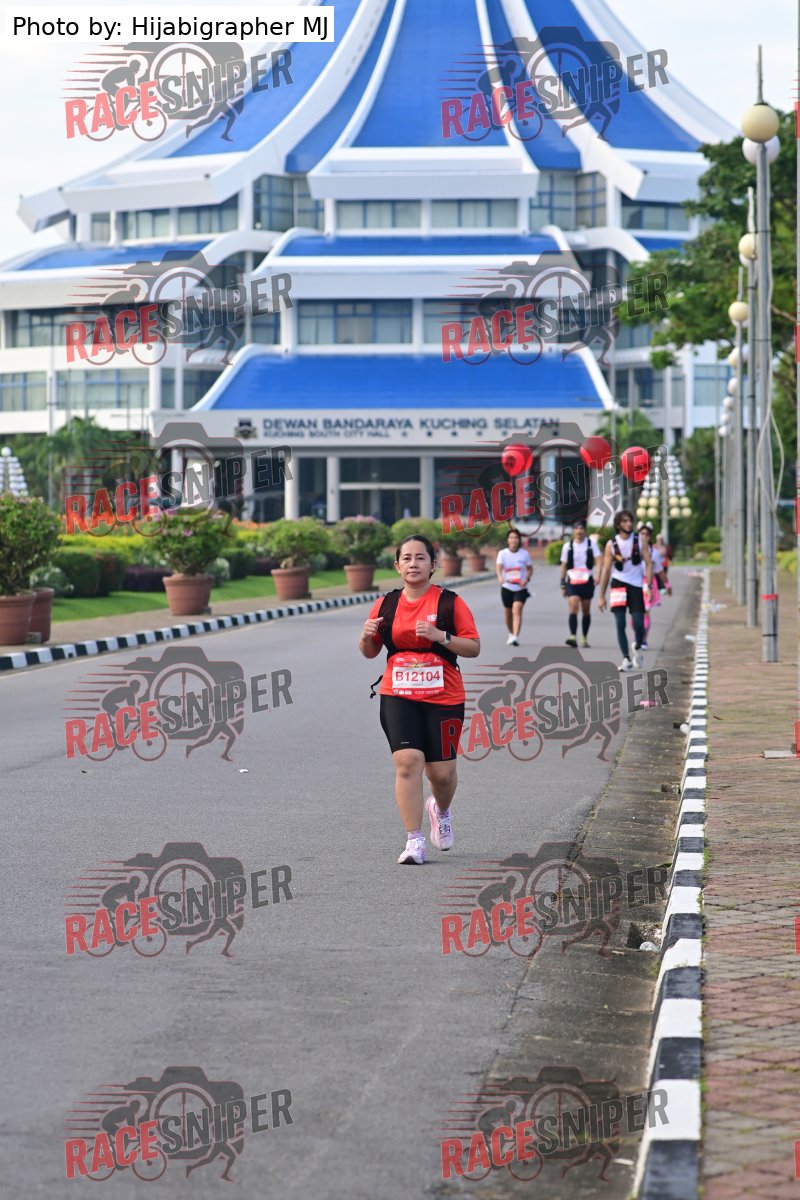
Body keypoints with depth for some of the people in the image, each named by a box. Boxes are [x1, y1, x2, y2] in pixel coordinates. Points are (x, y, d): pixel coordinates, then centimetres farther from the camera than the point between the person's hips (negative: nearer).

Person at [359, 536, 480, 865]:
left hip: (443, 699, -1)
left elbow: (474, 648, -4)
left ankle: (440, 810, 40)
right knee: (407, 761, -16)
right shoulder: (385, 604, 6)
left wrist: (440, 636, -19)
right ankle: (414, 842, -11)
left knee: (442, 772, 4)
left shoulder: (450, 603, -2)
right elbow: (370, 652, 15)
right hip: (398, 698, 1)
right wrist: (367, 636, -8)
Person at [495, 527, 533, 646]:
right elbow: (498, 567, -20)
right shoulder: (502, 553, -5)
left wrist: (526, 579, -12)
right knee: (508, 612, 14)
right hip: (507, 587, 2)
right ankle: (511, 634, 38)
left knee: (517, 610, -19)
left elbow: (530, 569, 8)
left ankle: (515, 637, -27)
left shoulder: (524, 554, -2)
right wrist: (500, 577, -41)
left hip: (521, 588, -2)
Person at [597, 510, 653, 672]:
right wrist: (601, 596, 3)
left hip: (636, 585, 0)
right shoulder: (611, 544, -1)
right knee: (620, 624, -9)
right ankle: (626, 659, -5)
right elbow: (606, 570, 3)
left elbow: (649, 563, 0)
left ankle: (638, 647, 27)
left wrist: (649, 586, -12)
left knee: (638, 624, -5)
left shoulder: (640, 540, 0)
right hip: (618, 584, 0)